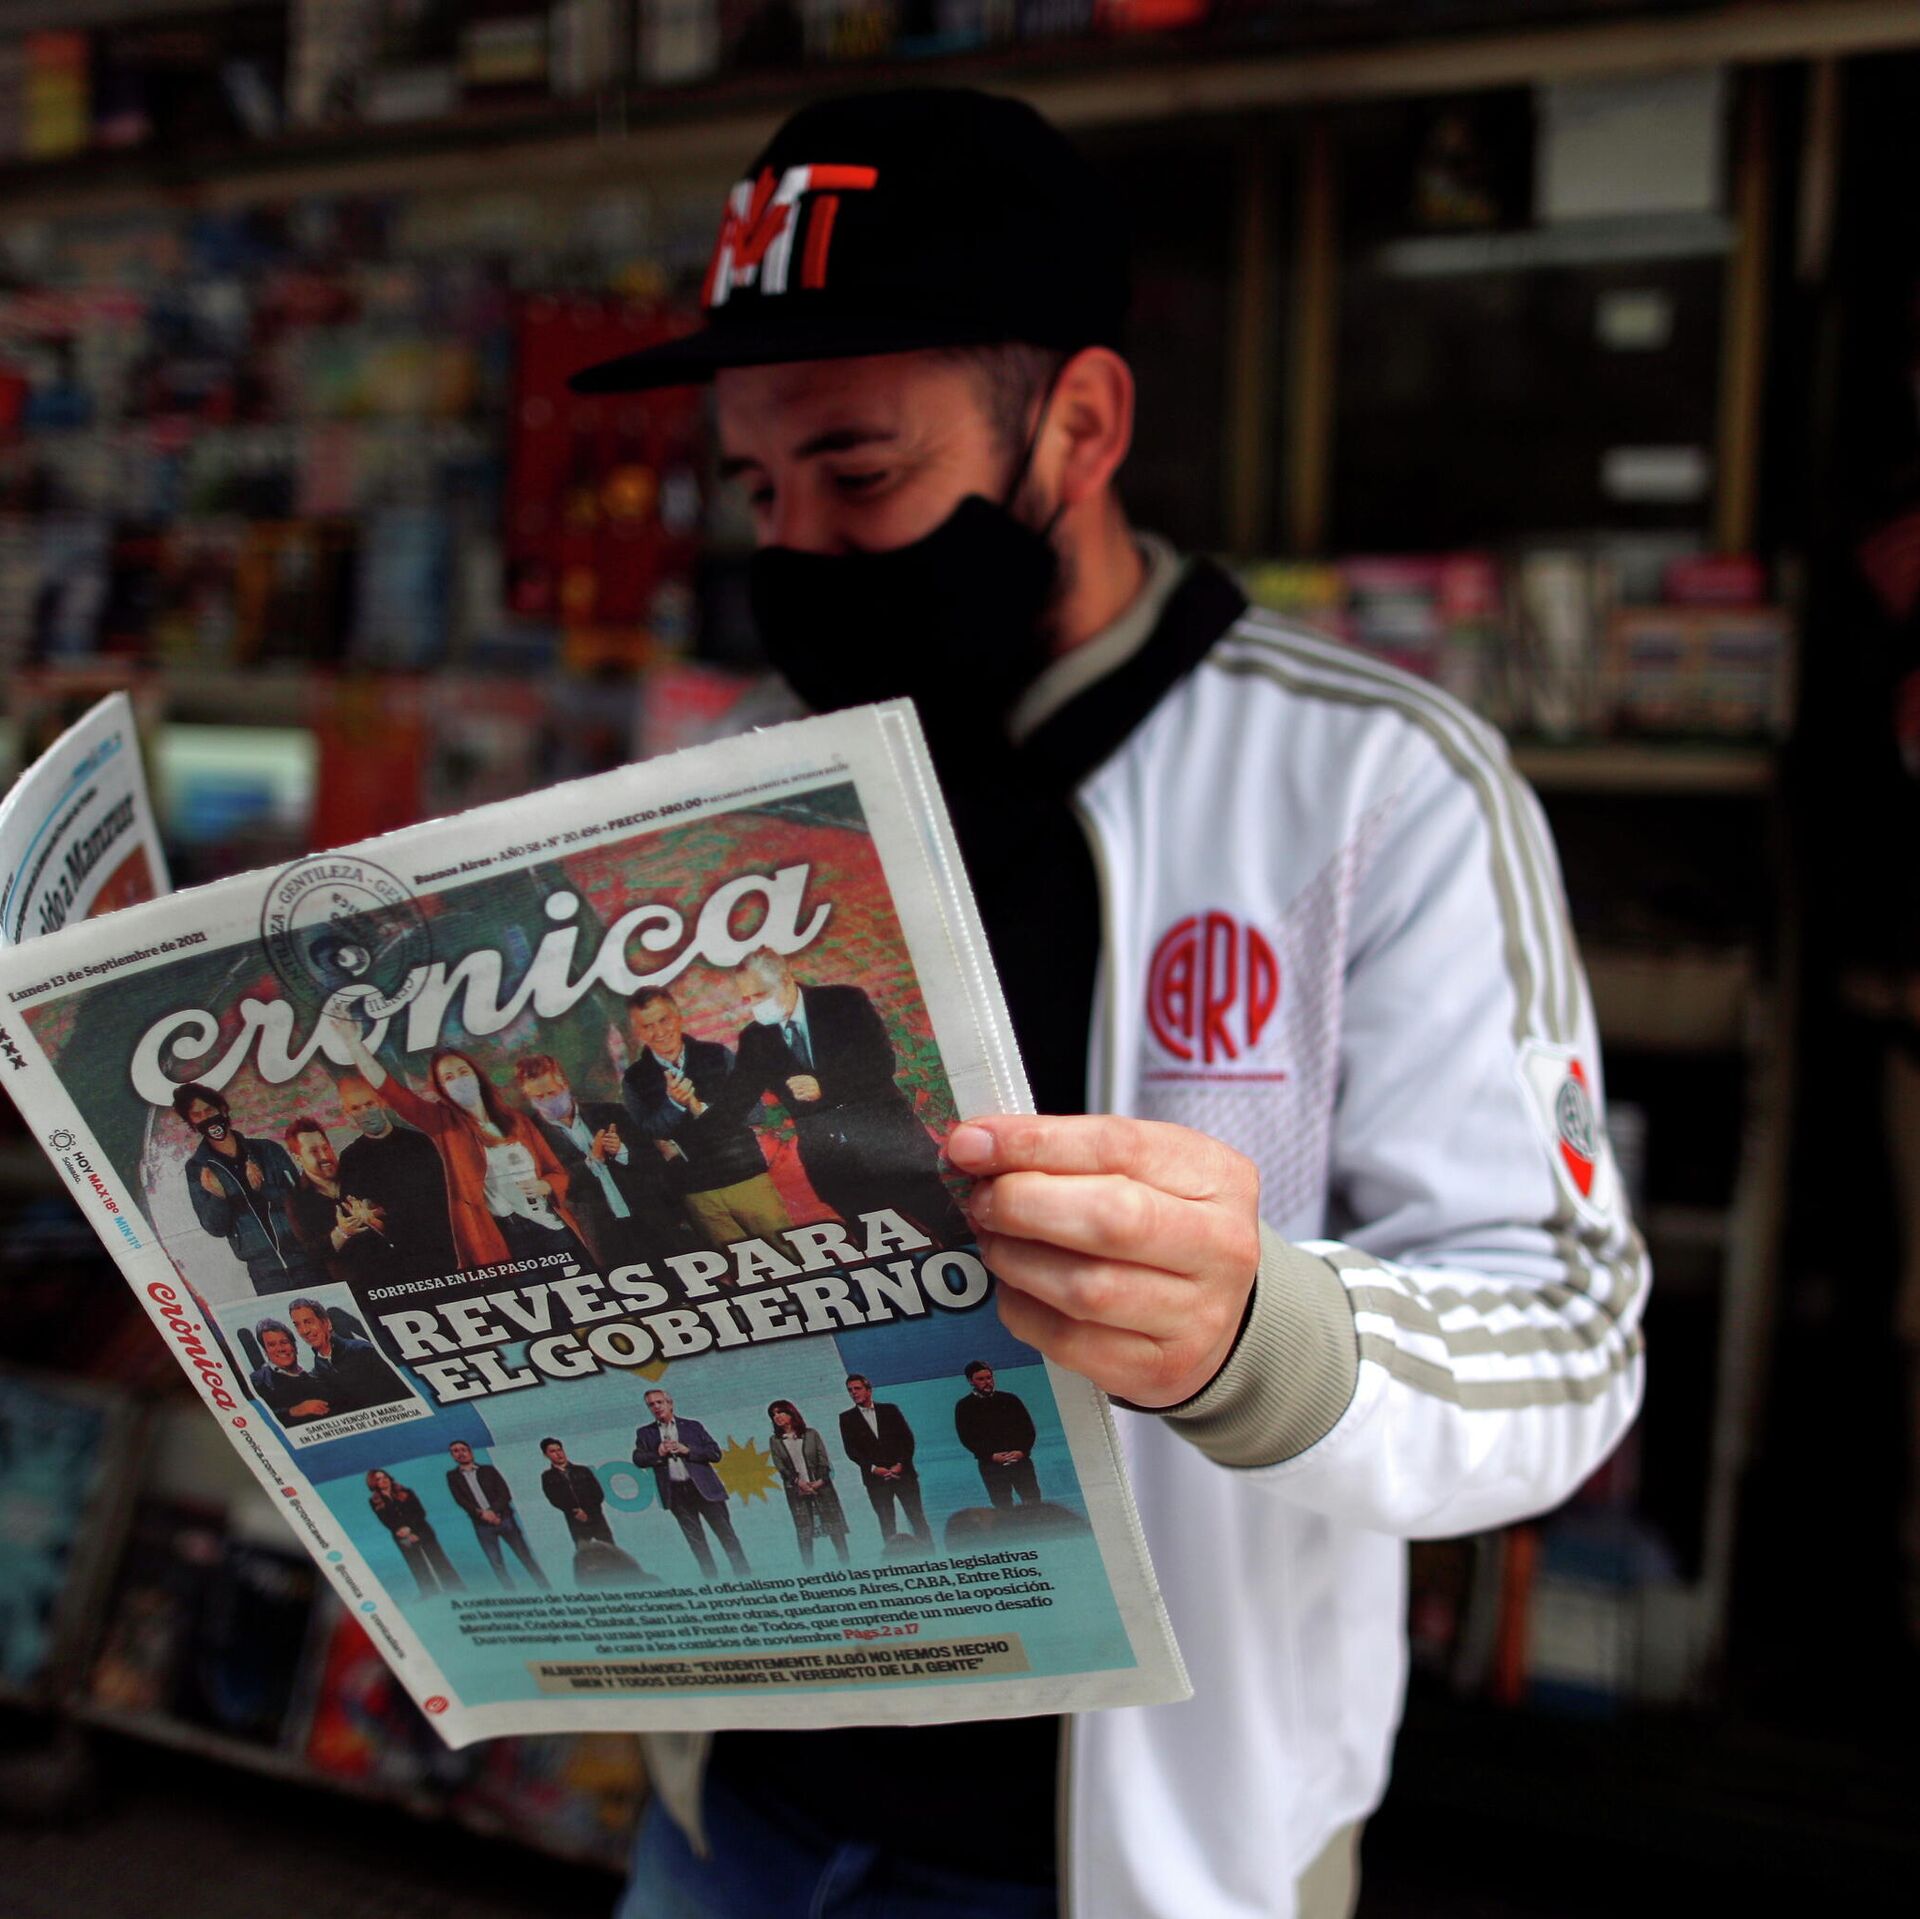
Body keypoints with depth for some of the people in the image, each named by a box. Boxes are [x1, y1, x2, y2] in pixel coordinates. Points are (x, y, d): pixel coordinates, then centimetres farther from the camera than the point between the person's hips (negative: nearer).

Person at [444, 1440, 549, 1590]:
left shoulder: (489, 1470, 8)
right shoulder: (452, 1476, 8)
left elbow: (505, 1494, 0)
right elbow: (460, 1500, -4)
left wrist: (493, 1511, -15)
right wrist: (481, 1513, -17)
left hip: (503, 1518, 0)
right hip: (482, 1525, 0)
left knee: (525, 1557, 1)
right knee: (497, 1564, -1)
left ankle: (546, 1591, 6)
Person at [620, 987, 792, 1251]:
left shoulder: (716, 1055, 5)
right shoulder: (635, 1080, 5)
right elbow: (649, 1135, -5)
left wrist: (701, 1109, -13)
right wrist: (674, 1103, -23)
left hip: (747, 1177, 1)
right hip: (697, 1193, -1)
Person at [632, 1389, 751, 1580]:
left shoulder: (693, 1426, 8)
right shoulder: (645, 1433, 12)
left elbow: (715, 1453, 3)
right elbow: (638, 1459, 3)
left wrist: (687, 1450, -9)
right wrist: (658, 1454, -11)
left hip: (703, 1487, -1)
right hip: (676, 1492, 1)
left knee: (726, 1534, -1)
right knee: (696, 1541, 4)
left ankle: (744, 1576, 6)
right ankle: (710, 1579, 10)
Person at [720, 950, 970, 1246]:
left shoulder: (844, 1001, -3)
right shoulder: (754, 1039, 7)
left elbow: (882, 1063, -9)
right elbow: (736, 1102, 2)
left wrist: (825, 1086, -20)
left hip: (888, 1141, -3)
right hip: (830, 1163, 3)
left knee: (955, 1235, -2)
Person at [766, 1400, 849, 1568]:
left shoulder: (811, 1434, 4)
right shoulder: (775, 1441, 6)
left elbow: (823, 1460, 0)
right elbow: (780, 1467, -2)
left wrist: (821, 1481, -14)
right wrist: (799, 1482, -15)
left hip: (820, 1486, -1)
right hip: (796, 1490, 1)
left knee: (834, 1525, 0)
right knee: (804, 1531, -2)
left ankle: (845, 1564, 5)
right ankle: (809, 1569, 1)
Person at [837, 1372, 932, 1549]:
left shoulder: (890, 1410, 9)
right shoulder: (847, 1418, 7)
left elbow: (907, 1438, 5)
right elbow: (850, 1450, 0)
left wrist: (900, 1464, -8)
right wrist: (873, 1468, -11)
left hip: (902, 1472, 1)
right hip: (875, 1478, 0)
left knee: (917, 1517, -1)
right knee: (886, 1524, -2)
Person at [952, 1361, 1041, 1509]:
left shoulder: (1010, 1400, 11)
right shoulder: (964, 1407, 5)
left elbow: (1028, 1428, 8)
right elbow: (966, 1438, -3)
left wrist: (1022, 1451, -10)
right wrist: (991, 1455, -14)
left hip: (1020, 1460, 2)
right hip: (991, 1465, -2)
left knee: (1033, 1503, -2)